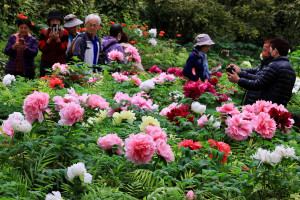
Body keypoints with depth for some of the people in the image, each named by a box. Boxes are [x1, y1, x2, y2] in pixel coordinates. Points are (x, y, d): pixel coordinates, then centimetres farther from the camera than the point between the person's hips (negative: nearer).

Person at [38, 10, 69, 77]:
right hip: (46, 62, 1)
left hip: (60, 62, -1)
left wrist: (58, 40, -23)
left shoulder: (64, 32, -1)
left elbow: (63, 49, -8)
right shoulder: (44, 32, 2)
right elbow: (41, 48, -5)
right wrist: (49, 39, -19)